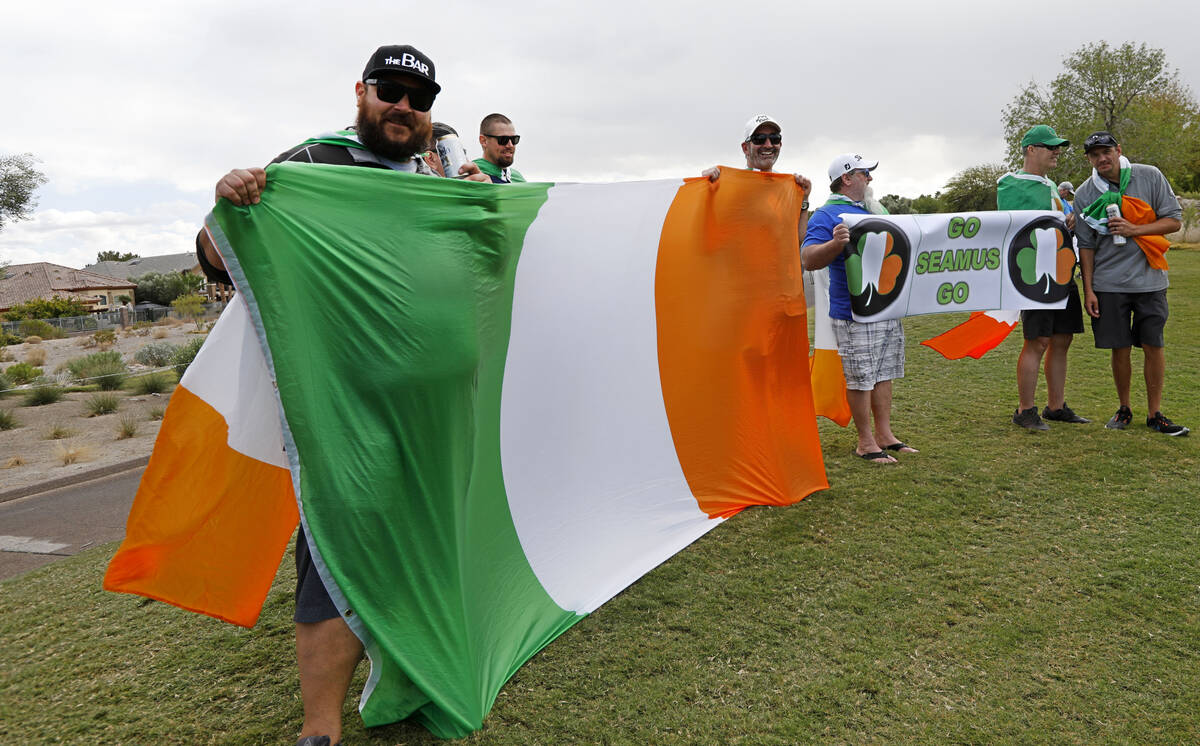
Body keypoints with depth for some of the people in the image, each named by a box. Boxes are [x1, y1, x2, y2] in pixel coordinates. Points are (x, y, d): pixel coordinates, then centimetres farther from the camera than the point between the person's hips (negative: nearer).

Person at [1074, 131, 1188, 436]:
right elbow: (1086, 245, 3)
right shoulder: (1085, 194, 1)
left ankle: (1154, 413, 12)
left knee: (1153, 346, 1)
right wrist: (1088, 290, -1)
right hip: (1108, 282, 0)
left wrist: (1134, 230, -16)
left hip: (1149, 279, 0)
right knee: (1119, 348, 4)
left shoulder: (1150, 177, 0)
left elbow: (1174, 220, 0)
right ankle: (1123, 409, 21)